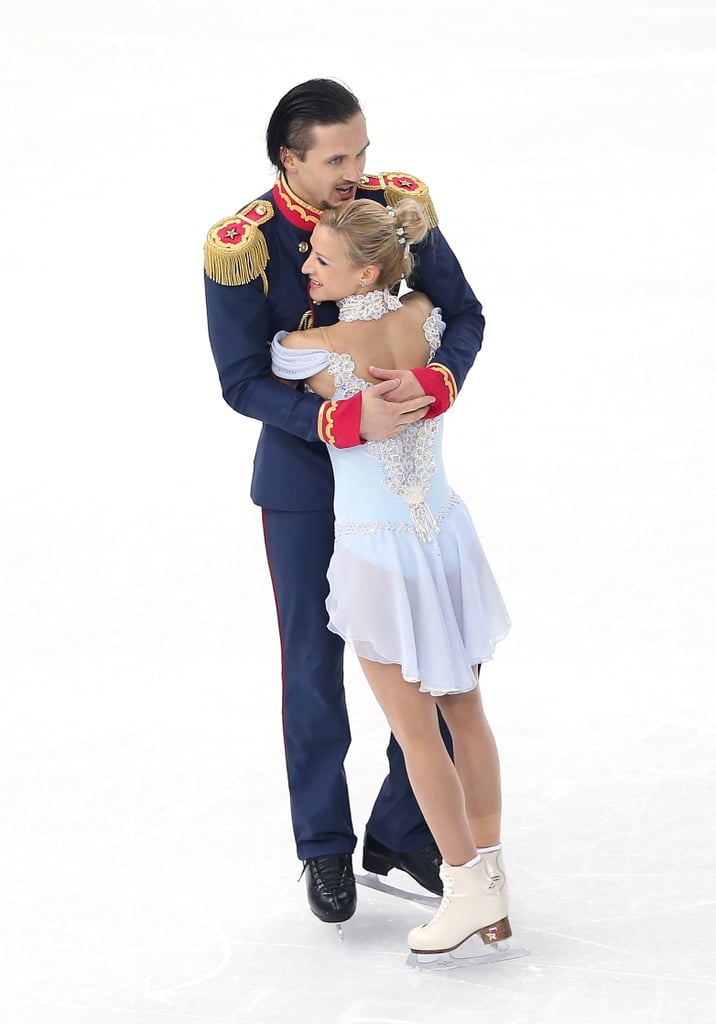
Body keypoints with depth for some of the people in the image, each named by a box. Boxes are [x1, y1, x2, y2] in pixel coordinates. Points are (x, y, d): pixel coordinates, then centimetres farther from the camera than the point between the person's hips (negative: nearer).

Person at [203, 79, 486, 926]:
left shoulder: (400, 208, -11)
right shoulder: (242, 247, -20)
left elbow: (464, 316, -7)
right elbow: (243, 382, -20)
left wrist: (433, 386, -28)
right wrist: (348, 421, -34)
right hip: (304, 482, -3)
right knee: (315, 665, 8)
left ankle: (402, 832, 22)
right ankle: (325, 848, 24)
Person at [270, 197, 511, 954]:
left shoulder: (314, 352, -21)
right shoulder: (427, 322, -7)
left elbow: (253, 360, 1)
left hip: (378, 551, -5)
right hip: (446, 531, 6)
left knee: (414, 728, 6)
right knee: (464, 712, 14)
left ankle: (468, 887, 10)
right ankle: (492, 887, 19)